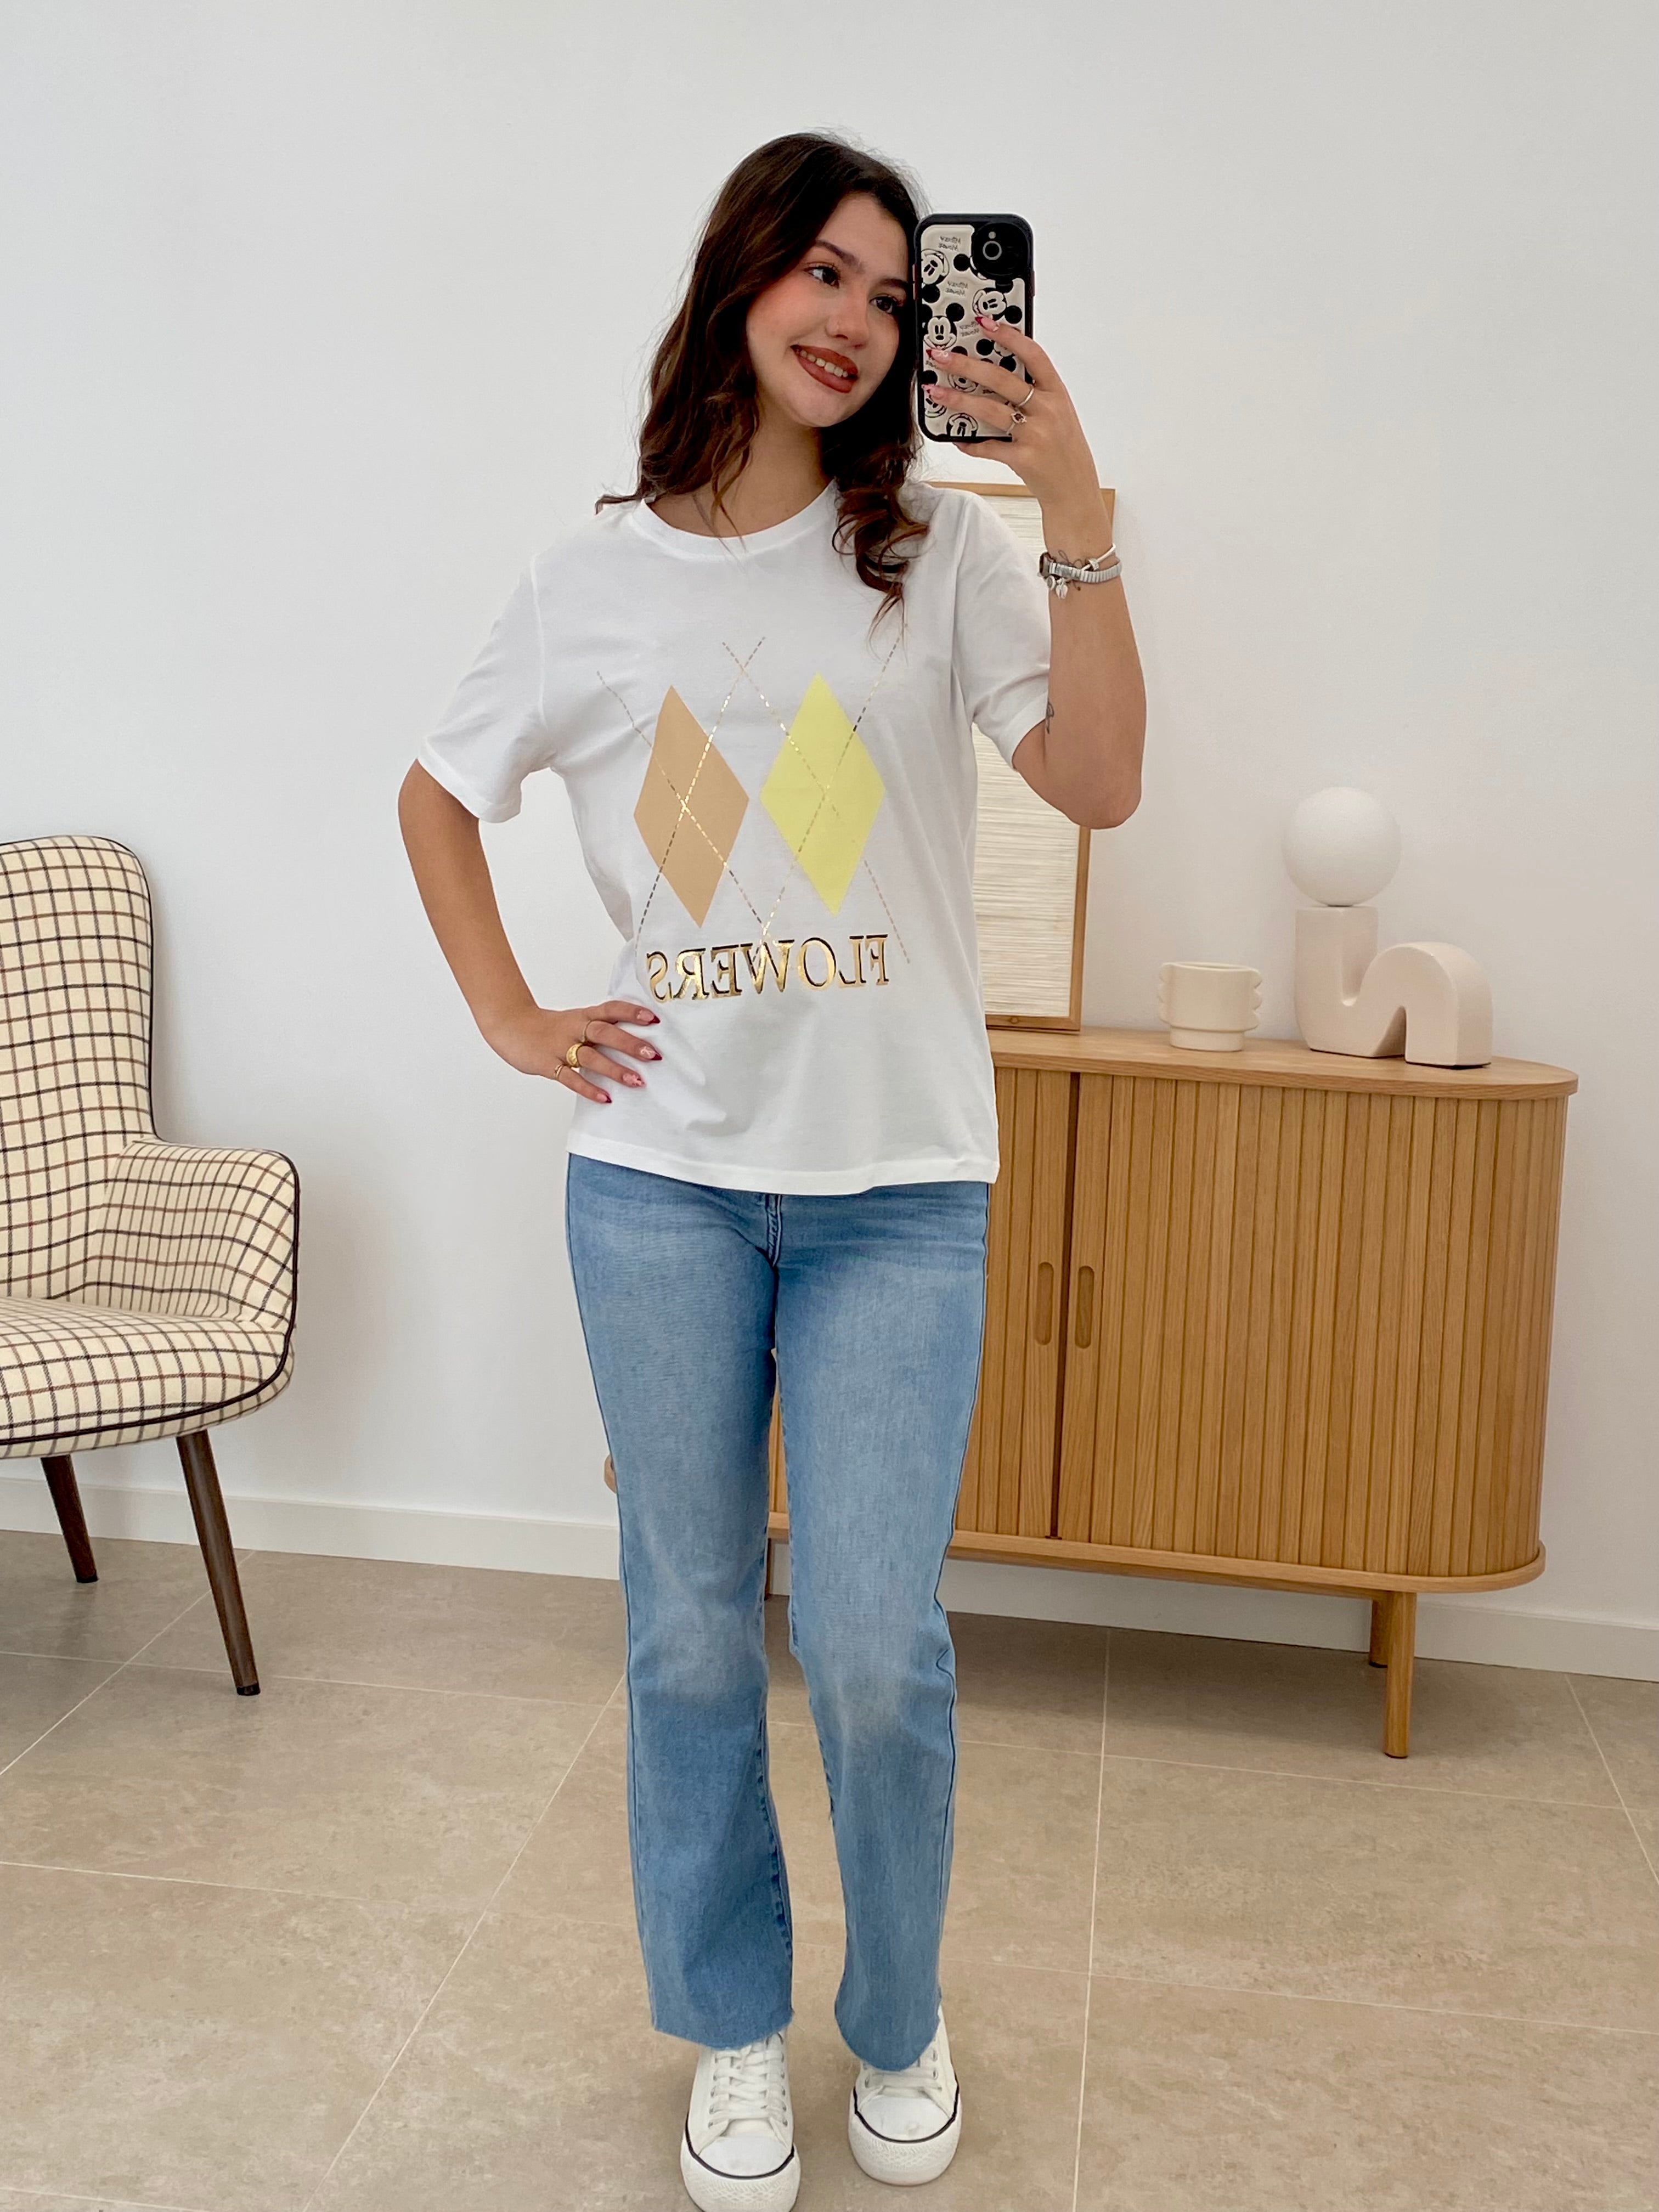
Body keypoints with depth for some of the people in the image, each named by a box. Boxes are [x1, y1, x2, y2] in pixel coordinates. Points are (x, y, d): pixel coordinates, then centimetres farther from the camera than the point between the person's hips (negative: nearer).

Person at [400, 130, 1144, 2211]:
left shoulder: (941, 552, 2)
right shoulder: (599, 576, 5)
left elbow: (1099, 780, -10)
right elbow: (438, 794, 17)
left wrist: (1078, 514, -17)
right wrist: (510, 1018, 6)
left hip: (897, 1185, -1)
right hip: (663, 1179, 1)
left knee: (878, 1654, 0)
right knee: (691, 1640, 11)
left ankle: (899, 2023, 30)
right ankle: (736, 2031, 35)